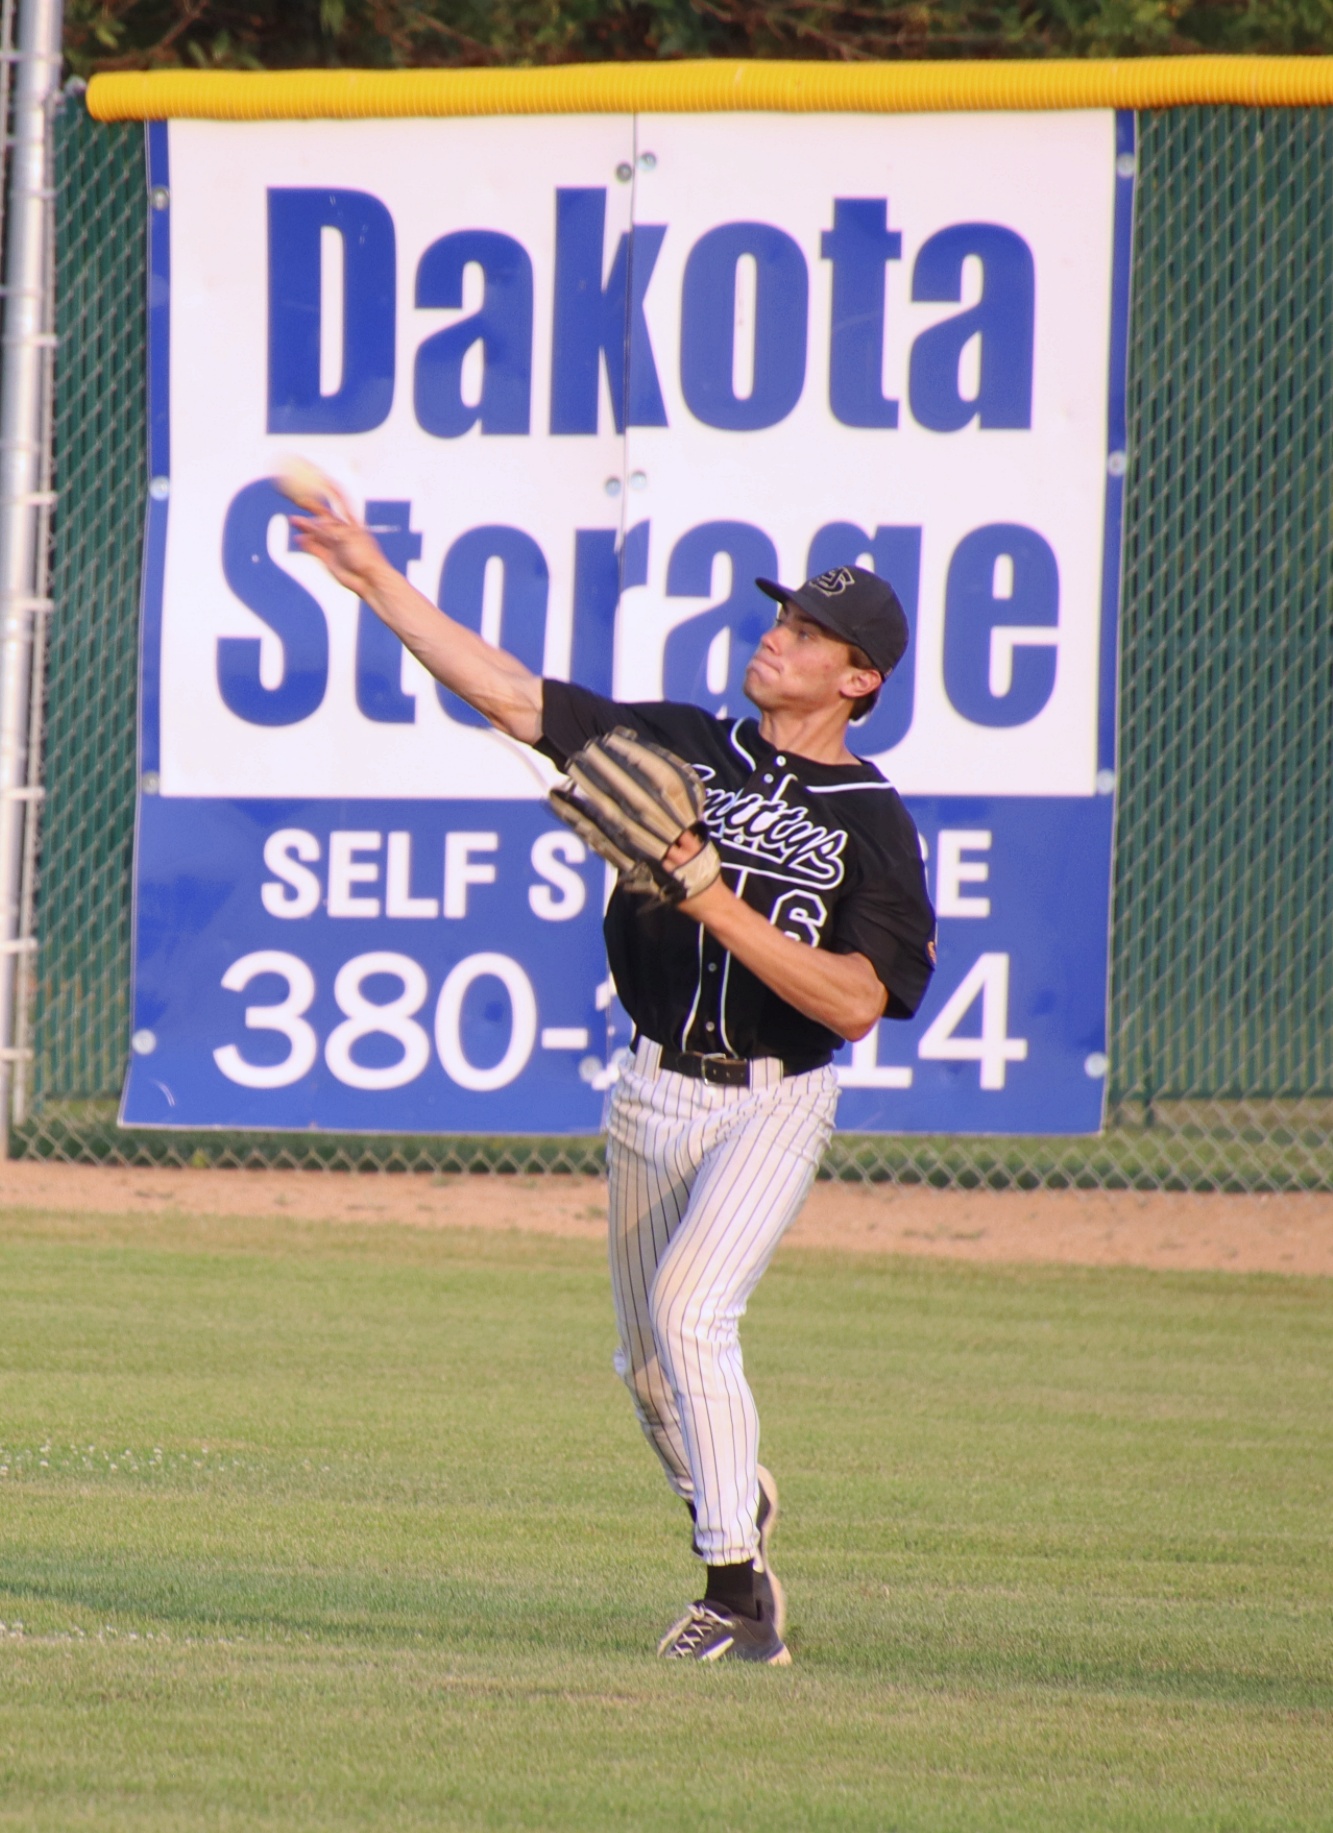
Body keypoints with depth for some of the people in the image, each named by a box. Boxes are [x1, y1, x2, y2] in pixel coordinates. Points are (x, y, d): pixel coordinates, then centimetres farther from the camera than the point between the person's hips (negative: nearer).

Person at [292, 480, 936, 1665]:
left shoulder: (874, 825, -7)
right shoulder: (678, 747, 5)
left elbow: (856, 1002, -19)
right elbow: (508, 693, 2)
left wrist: (718, 905, -25)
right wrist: (374, 580, -3)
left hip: (772, 1105, -5)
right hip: (655, 1093, 5)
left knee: (690, 1310, -24)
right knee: (649, 1365, 14)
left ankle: (739, 1599, -19)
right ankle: (739, 1510, 42)